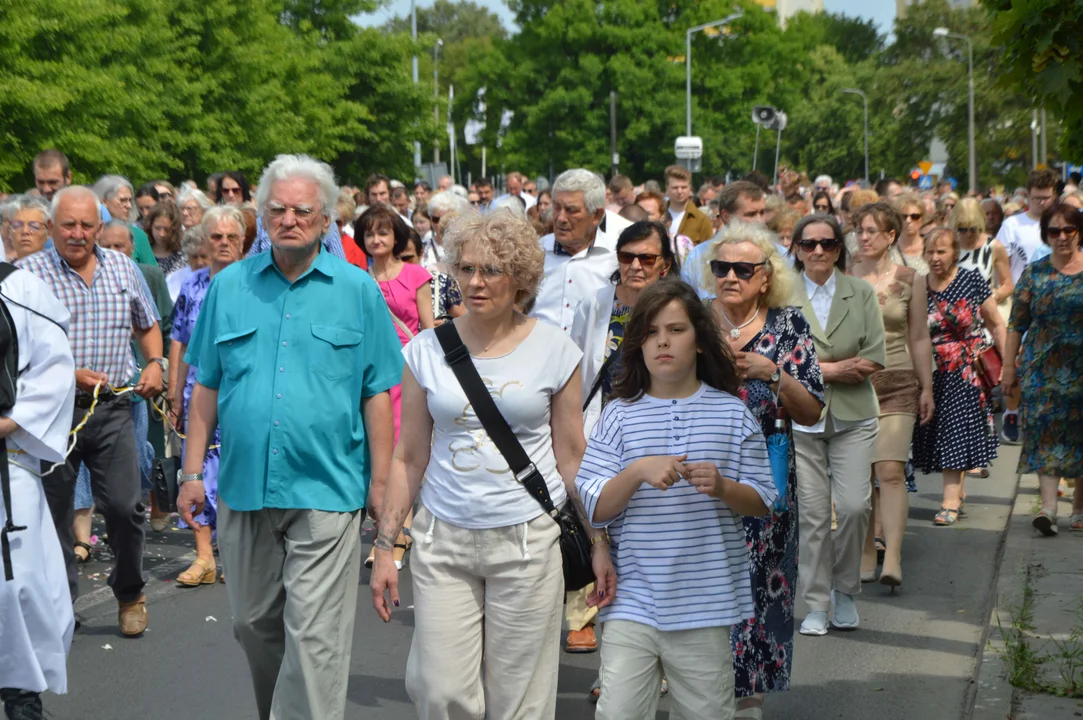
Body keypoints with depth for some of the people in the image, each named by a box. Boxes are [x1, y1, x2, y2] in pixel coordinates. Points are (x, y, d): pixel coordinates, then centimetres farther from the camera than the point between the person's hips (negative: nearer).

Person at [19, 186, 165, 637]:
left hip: (111, 409, 2)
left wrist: (154, 363, 3)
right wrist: (67, 374, -17)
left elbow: (147, 326, 22)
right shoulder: (28, 274, -4)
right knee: (53, 511, 5)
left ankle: (129, 593, 21)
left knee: (124, 506, -2)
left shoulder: (123, 269, 9)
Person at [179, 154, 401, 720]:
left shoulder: (357, 290, 1)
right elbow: (207, 387, 10)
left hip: (325, 491, -3)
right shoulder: (229, 286, 7)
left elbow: (377, 396, 1)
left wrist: (383, 487, -2)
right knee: (253, 625, 15)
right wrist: (193, 472, 5)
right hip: (243, 487, 3)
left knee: (314, 639, -5)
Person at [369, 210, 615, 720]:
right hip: (443, 542, 1)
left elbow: (572, 457, 4)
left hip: (528, 542, -1)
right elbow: (409, 458, 6)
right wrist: (385, 548, 4)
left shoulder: (554, 349, -1)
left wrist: (599, 544, 3)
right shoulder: (426, 350, 3)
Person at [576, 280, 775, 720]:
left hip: (706, 603, 1)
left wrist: (723, 488, -15)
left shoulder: (732, 414, 3)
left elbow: (762, 502, 5)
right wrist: (638, 472, -18)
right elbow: (594, 509, -2)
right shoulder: (619, 416, 2)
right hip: (633, 601, 0)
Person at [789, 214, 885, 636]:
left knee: (854, 506, -7)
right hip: (800, 417, -1)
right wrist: (836, 369, -11)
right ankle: (817, 604, 13)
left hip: (853, 416, 1)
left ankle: (845, 591, 16)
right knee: (812, 512, 0)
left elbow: (875, 360, -3)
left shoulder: (862, 293, 5)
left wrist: (818, 369, -9)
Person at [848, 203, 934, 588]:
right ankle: (867, 554, 14)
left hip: (897, 383, -1)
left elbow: (919, 338, 9)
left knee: (891, 471, -13)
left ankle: (892, 559, -17)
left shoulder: (910, 279, 3)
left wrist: (926, 388, 10)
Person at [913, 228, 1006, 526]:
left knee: (958, 430, -7)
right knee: (939, 432, 5)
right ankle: (958, 493, 20)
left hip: (967, 370, -3)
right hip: (933, 374, 3)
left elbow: (997, 325, 2)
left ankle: (951, 501, -8)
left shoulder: (972, 281, -3)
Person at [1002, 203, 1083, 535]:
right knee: (1045, 431, -10)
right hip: (1043, 367, 0)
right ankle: (1048, 505, -14)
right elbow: (1017, 324, 6)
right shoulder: (1034, 274, 5)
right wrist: (1008, 365, 2)